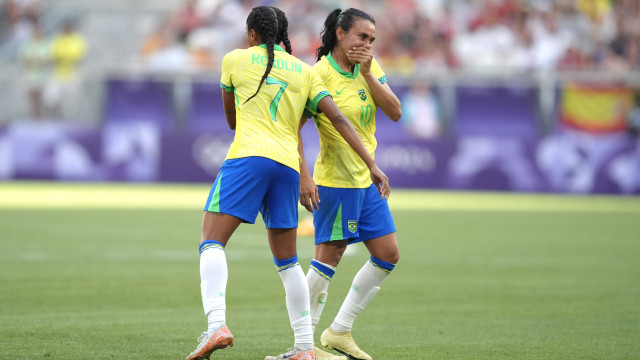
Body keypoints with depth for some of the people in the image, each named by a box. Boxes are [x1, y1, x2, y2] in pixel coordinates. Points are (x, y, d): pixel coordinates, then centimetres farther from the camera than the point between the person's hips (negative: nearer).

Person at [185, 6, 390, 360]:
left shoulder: (235, 60, 12)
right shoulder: (305, 71, 19)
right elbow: (338, 118, 9)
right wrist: (372, 165, 8)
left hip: (248, 157, -4)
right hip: (288, 165, 4)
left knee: (211, 241, -9)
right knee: (287, 262, 14)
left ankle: (216, 324, -32)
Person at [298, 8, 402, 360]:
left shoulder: (369, 66, 6)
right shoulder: (320, 74, -15)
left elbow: (395, 112, -3)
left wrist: (367, 73, -12)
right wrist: (304, 176, -25)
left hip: (367, 178, 8)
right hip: (335, 182, -8)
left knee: (388, 255, 7)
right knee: (327, 259, -7)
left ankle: (339, 331, 15)